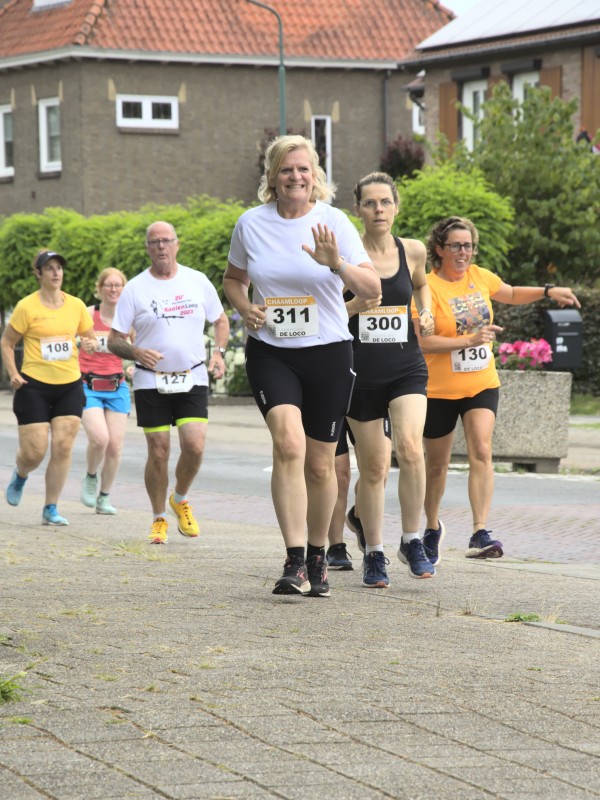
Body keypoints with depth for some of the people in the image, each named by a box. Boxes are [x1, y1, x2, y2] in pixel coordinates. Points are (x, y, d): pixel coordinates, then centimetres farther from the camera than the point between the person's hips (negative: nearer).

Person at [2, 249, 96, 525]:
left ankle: (51, 509, 3)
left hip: (69, 385, 3)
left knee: (63, 446, -6)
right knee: (34, 452, -6)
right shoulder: (27, 307, -6)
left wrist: (90, 344, -6)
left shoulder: (76, 306, 6)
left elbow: (90, 339, 18)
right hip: (34, 386, -3)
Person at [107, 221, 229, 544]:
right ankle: (158, 519, 16)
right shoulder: (135, 289, -1)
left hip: (192, 380, 1)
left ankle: (180, 500, 16)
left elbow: (221, 320, 18)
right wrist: (136, 353, -21)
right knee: (158, 453, -2)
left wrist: (218, 352, 0)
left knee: (195, 447, -13)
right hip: (151, 382, -1)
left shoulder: (198, 281, 5)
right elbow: (114, 340, 0)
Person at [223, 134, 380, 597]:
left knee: (321, 464, 7)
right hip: (270, 354, 0)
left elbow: (372, 289, -9)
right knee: (289, 444, -22)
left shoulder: (334, 222, -4)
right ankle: (295, 561, -23)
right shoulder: (251, 224, 2)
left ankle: (318, 557, 27)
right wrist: (245, 308, -3)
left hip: (328, 354, 0)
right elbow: (233, 279, 19)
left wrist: (336, 264, -27)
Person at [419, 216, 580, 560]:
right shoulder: (428, 287, -14)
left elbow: (512, 294, 24)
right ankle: (433, 527, 35)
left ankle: (480, 533, -23)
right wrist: (469, 340, -28)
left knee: (481, 451, -17)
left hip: (482, 383, 3)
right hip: (440, 389, -3)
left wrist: (548, 291, 11)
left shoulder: (480, 277, 4)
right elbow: (422, 341, -21)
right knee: (437, 464, 10)